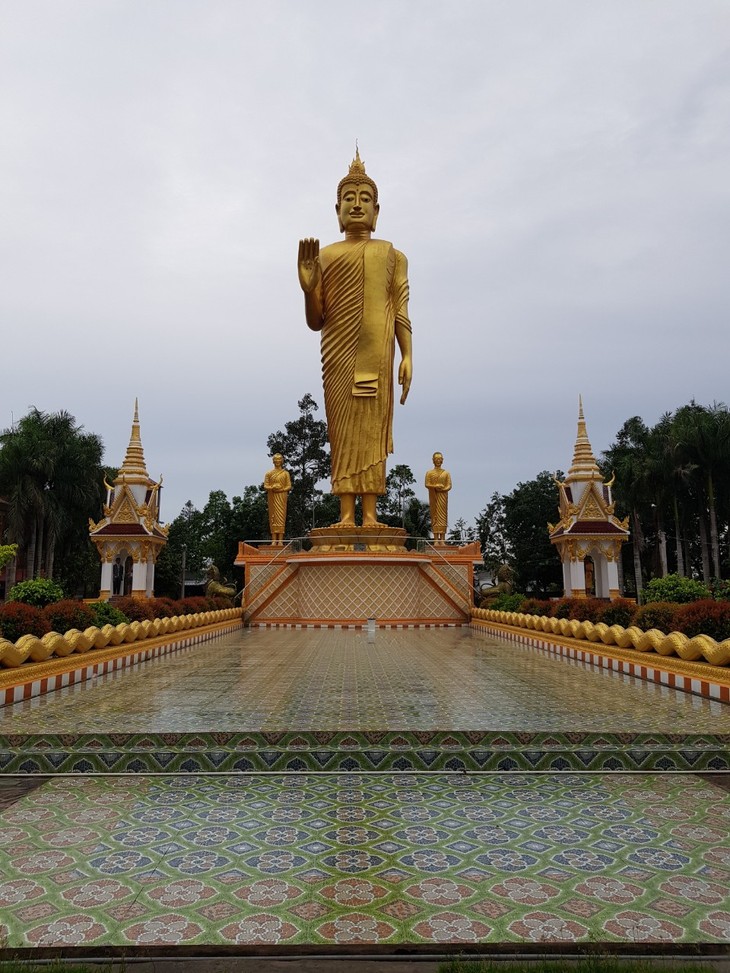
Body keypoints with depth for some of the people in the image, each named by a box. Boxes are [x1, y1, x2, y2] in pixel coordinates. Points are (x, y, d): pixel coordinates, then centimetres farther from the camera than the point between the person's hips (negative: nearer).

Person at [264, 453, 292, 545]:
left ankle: (280, 540, -8)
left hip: (281, 496, -1)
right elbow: (265, 486, 5)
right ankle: (274, 540, -3)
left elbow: (289, 486, 3)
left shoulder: (285, 473, 8)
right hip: (272, 497, 1)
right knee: (273, 516, -3)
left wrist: (281, 489, -14)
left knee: (281, 516, -6)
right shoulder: (269, 473, 10)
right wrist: (272, 488, -15)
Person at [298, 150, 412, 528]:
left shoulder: (392, 254, 18)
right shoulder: (325, 255, 17)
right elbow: (315, 321, 12)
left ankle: (370, 513, -6)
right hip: (339, 349, 0)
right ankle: (346, 514, -7)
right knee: (343, 425, -6)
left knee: (373, 423, -6)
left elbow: (402, 311, 9)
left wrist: (407, 355, -3)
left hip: (377, 349, 0)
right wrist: (308, 287, -6)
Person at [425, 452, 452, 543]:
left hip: (443, 496, 1)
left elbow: (449, 486, 2)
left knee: (443, 516, -4)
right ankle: (436, 539, -4)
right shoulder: (429, 473, 7)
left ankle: (442, 539, -5)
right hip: (433, 497, 0)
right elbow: (427, 484, -2)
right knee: (434, 516, -3)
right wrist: (435, 486, -18)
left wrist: (442, 489, -16)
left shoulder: (446, 473, 9)